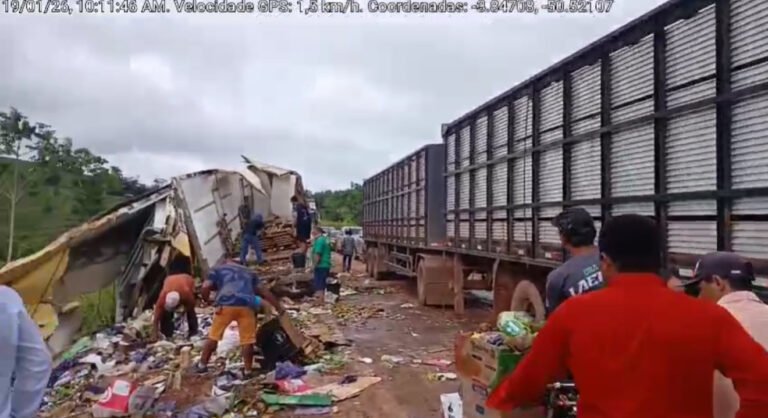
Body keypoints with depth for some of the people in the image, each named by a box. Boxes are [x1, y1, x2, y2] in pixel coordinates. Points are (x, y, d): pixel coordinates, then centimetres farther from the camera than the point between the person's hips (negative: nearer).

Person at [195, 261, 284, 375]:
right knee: (247, 340, 9)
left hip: (225, 304, -1)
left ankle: (202, 365, 27)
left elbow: (205, 288, 8)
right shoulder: (249, 272, 33)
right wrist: (279, 308, 29)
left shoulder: (217, 270, 25)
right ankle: (248, 371, 14)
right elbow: (264, 291, 27)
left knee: (213, 336, 16)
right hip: (246, 305, 1)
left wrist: (206, 300, 28)